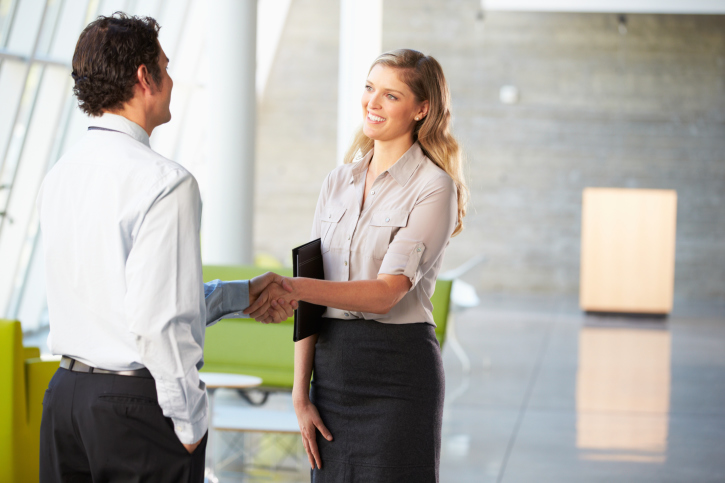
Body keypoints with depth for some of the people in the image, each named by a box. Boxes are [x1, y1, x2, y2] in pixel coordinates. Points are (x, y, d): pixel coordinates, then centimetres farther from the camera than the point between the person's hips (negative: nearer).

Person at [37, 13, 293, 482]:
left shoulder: (59, 178, 8)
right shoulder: (165, 182, -17)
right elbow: (157, 319, -22)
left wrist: (241, 295, 19)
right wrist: (190, 422, -11)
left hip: (66, 392, 7)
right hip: (138, 405, -7)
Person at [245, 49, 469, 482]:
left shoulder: (433, 187, -7)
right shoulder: (339, 182, 11)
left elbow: (387, 292, -17)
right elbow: (313, 292, 10)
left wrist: (295, 287, -29)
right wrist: (301, 393, 5)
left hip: (398, 369, -5)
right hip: (332, 367, 5)